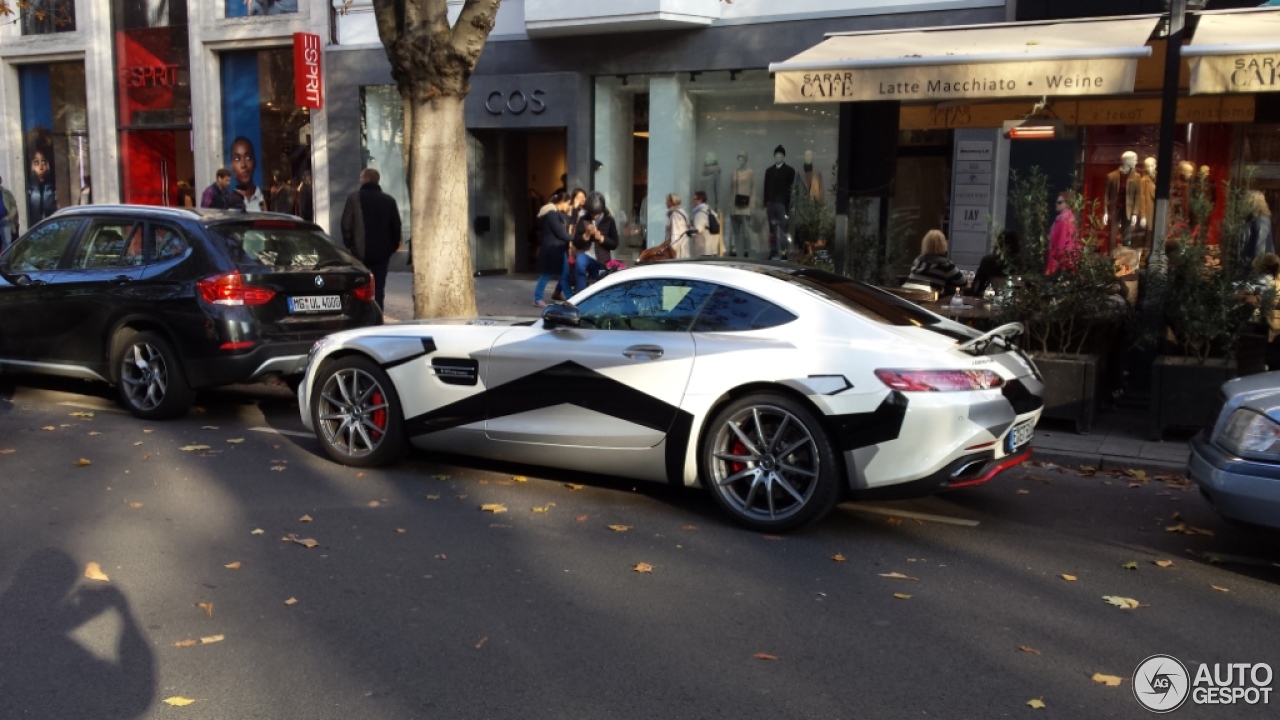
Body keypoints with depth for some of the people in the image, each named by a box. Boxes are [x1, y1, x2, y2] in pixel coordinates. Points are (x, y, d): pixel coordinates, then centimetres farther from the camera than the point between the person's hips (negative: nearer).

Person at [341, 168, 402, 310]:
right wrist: (393, 246, 12)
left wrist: (348, 243, 7)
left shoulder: (355, 198, -5)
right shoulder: (389, 200, 3)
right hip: (382, 251, 2)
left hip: (360, 250, -2)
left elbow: (346, 224, -5)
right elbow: (396, 226, 5)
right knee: (379, 286, 5)